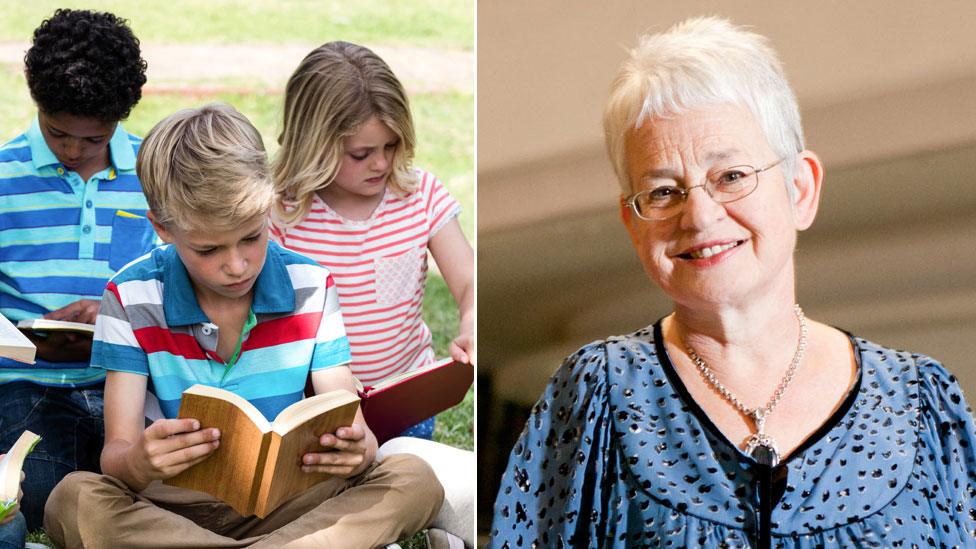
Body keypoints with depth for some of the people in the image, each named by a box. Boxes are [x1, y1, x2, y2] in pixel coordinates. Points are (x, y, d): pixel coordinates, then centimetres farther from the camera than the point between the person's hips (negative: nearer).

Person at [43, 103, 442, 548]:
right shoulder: (130, 297, -5)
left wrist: (358, 449, -30)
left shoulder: (311, 289, 0)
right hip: (176, 506, -1)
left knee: (414, 480, -23)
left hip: (287, 502, 1)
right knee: (74, 499, -32)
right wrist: (139, 463, -37)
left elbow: (350, 425, -3)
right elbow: (116, 452, -10)